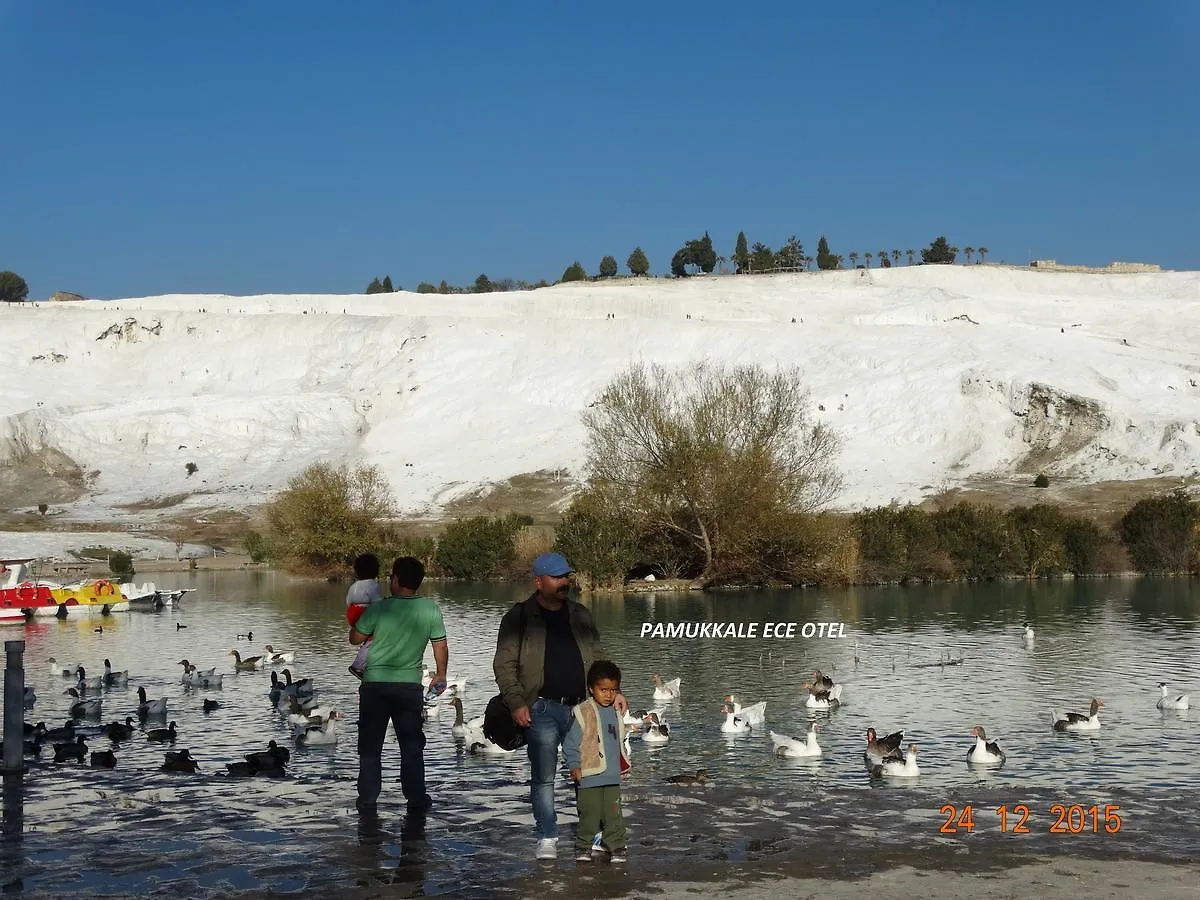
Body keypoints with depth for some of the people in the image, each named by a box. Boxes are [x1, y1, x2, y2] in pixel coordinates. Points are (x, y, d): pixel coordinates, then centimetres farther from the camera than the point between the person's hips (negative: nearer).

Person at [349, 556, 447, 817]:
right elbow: (441, 646, 1)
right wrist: (441, 675, 16)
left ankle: (367, 800, 13)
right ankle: (416, 800, 9)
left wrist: (357, 621, 16)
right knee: (412, 746, 10)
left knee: (370, 746, 10)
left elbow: (355, 639, -4)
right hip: (410, 685, 2)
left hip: (375, 684, -2)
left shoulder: (379, 608, -14)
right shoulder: (431, 609, -6)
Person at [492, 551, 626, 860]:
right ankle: (547, 837, 12)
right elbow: (504, 664, -3)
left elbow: (598, 657, 21)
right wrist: (516, 703, -13)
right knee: (543, 777, 1)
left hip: (581, 707, 4)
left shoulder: (580, 615, 15)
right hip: (542, 710, -4)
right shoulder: (519, 618, 0)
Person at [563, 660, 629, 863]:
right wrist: (574, 765, -14)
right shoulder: (582, 712, -10)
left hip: (612, 776, 5)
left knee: (613, 814, 5)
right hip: (588, 776, -5)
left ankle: (617, 847, 16)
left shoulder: (616, 712, 9)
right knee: (589, 814, 2)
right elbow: (570, 742, -9)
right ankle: (583, 846, 18)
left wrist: (623, 762, 21)